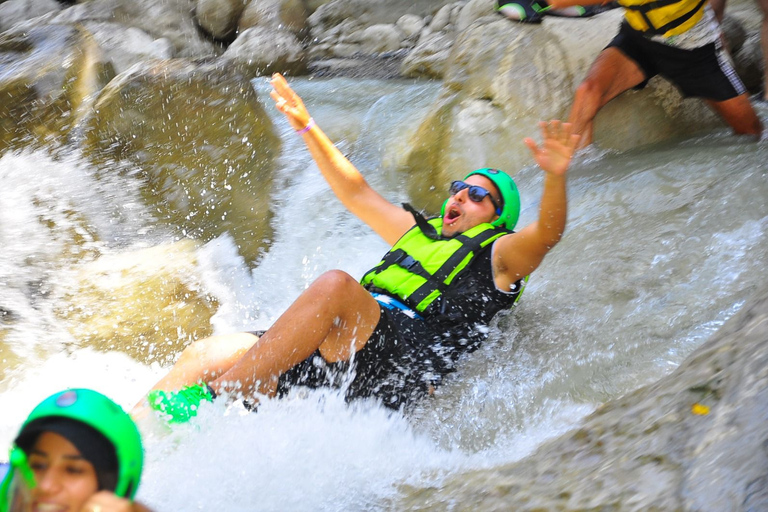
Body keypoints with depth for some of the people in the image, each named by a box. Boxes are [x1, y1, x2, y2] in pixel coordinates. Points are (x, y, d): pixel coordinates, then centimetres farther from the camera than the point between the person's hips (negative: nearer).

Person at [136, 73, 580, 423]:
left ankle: (213, 397, -37)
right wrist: (308, 128, 31)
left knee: (335, 284, -36)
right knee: (206, 354, -9)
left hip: (403, 358, -8)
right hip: (333, 352, 8)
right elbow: (356, 193, 37)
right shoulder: (421, 232, 35)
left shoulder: (498, 253, 14)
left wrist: (556, 178, -27)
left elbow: (547, 234, -7)